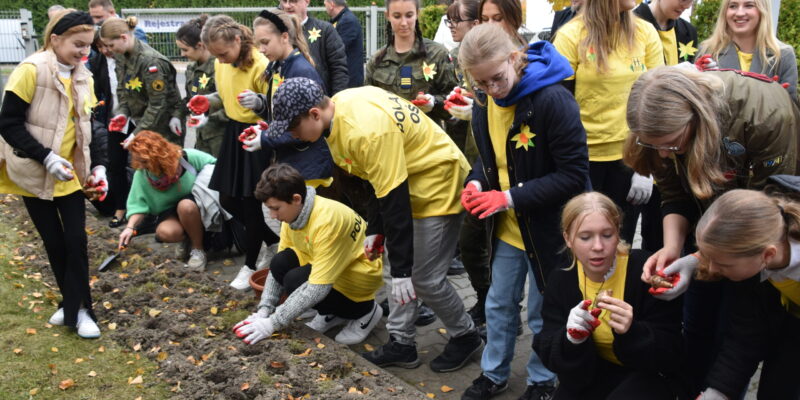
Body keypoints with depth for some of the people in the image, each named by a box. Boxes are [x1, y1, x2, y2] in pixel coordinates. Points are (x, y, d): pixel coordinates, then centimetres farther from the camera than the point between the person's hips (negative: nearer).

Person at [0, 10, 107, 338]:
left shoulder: (82, 78, 3)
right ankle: (72, 303, 23)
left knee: (76, 241, -1)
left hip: (70, 174, 4)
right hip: (33, 174, -4)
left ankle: (78, 308, 9)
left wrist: (98, 165, -2)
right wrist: (46, 158, -25)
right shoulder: (31, 70, -16)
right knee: (54, 244, 7)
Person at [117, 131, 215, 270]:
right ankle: (186, 239, 3)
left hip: (195, 207, -2)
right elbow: (138, 204, -8)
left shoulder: (188, 157, -20)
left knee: (185, 206, -38)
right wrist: (130, 227, -20)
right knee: (165, 232, -33)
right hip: (169, 213, 2)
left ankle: (198, 249, -16)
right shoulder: (141, 174, -13)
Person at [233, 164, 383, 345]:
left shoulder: (327, 220, -32)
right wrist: (264, 310, -13)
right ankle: (333, 314, 8)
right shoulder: (293, 212, -6)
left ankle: (364, 310, -2)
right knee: (280, 263, -14)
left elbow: (318, 288, -34)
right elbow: (278, 267, -1)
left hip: (361, 273, -8)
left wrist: (273, 323, -30)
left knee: (296, 282, -26)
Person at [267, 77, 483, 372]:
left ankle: (465, 337, 20)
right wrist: (375, 230, 10)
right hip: (405, 183, 9)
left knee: (424, 279, -3)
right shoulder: (339, 106, -3)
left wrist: (401, 269, -25)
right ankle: (401, 343, 23)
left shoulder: (367, 131, -33)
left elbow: (394, 200, -30)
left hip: (439, 185, -9)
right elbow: (379, 177, 7)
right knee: (403, 270, 11)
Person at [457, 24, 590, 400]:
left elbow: (574, 175, -24)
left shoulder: (553, 99, -26)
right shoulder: (483, 103, -3)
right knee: (499, 305, 19)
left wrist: (511, 198, -27)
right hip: (505, 227, 6)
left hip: (547, 227, -6)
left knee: (543, 311, 12)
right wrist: (476, 183, -9)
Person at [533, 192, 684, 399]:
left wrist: (631, 332, -38)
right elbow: (549, 356, -11)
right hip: (593, 374, 2)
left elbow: (671, 354, -19)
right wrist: (571, 338, -33)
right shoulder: (561, 280, -10)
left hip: (649, 374, -2)